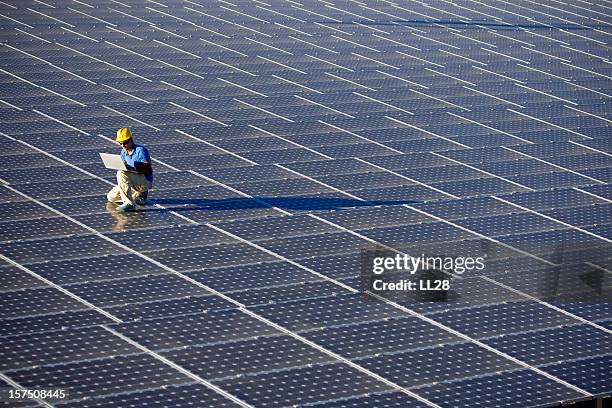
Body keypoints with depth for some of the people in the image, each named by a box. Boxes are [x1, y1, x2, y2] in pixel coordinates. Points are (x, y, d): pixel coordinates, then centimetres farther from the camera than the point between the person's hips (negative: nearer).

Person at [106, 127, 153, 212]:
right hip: (134, 182, 9)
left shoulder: (141, 150, -15)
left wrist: (133, 168, -32)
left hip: (145, 181, -9)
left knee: (121, 174, -32)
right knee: (111, 197, 7)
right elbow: (124, 168, 14)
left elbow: (148, 169, -20)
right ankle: (138, 194, 13)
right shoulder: (123, 152, 8)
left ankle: (129, 204, -31)